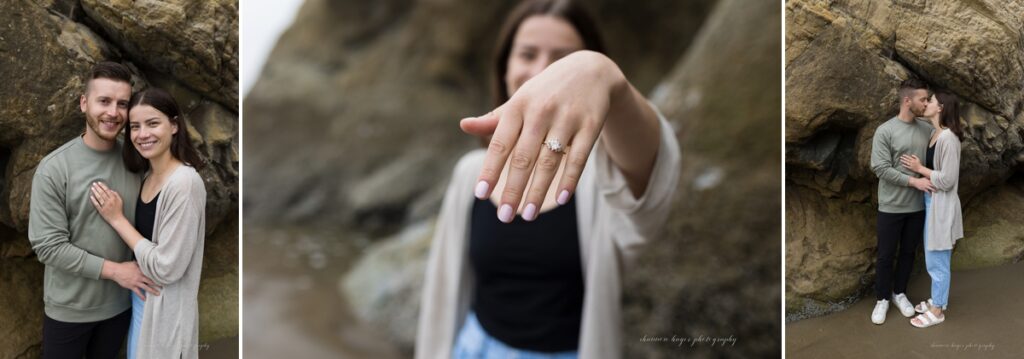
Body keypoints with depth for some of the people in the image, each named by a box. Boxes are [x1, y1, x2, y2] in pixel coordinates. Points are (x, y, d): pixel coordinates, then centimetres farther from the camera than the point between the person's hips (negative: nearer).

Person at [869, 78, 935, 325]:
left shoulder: (927, 129, 3)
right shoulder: (885, 131, -12)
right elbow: (880, 168, -17)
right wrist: (913, 181, -21)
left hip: (917, 206, 4)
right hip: (891, 207, -4)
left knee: (908, 252, 15)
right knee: (886, 255, 5)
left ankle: (899, 293, 31)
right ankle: (882, 299, 20)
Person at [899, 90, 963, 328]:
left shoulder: (948, 138, -21)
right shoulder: (935, 134, 7)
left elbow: (947, 180, -22)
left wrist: (920, 169, -14)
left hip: (941, 205, -9)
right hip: (930, 202, 9)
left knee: (937, 259, 2)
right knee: (933, 258, 20)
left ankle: (937, 310, 14)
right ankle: (937, 300, 34)